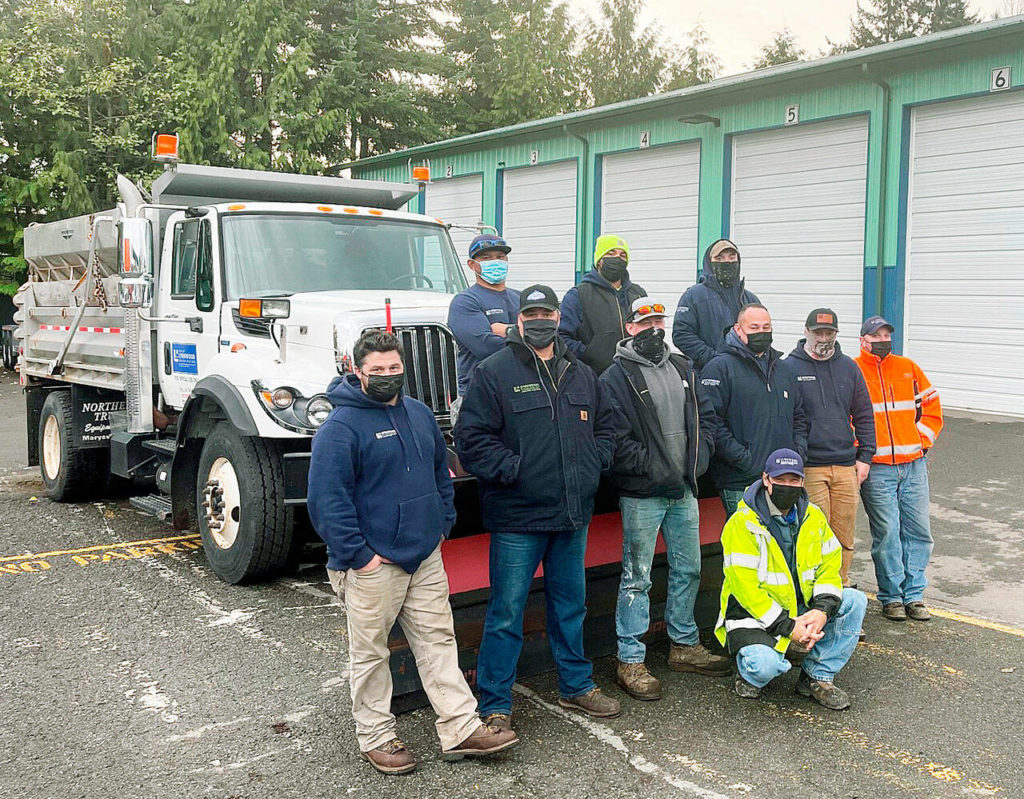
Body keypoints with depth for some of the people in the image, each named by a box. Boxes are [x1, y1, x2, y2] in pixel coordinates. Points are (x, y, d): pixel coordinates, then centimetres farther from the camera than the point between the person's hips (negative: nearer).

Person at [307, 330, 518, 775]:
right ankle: (376, 737, 22)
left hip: (426, 557, 7)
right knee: (370, 653, 7)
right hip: (373, 564, -7)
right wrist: (358, 554, -18)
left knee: (438, 641, 10)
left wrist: (443, 523, 13)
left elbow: (440, 471, 22)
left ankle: (461, 730, 17)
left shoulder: (419, 413, 11)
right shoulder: (341, 426, -13)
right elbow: (327, 498, -18)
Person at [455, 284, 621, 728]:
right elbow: (471, 437, -11)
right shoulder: (494, 372, -6)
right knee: (507, 612, 0)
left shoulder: (581, 374, 13)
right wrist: (513, 469, -17)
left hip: (573, 515, 6)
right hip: (518, 515, -6)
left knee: (571, 604, 19)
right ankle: (495, 705, 12)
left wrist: (593, 462, 7)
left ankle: (576, 686, 36)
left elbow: (605, 424, 23)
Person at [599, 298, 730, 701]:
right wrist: (654, 470, -19)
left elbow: (703, 416, 16)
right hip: (641, 494, -7)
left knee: (688, 569, 16)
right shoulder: (616, 377, -8)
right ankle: (631, 661, 8)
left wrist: (697, 460, 1)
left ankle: (684, 645, 32)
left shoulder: (683, 369, 12)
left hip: (684, 489, 7)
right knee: (637, 577, -1)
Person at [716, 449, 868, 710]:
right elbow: (745, 588, -20)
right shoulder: (743, 523, -16)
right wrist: (789, 627, -23)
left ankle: (818, 677, -3)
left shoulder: (813, 517, 4)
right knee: (766, 665, -34)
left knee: (854, 601, -13)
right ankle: (749, 670, 5)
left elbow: (829, 567, 3)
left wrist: (821, 610, -17)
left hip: (800, 610, 6)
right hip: (753, 615, -6)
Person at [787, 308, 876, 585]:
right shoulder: (791, 367, -1)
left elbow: (864, 415, 16)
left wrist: (865, 456, 9)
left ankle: (841, 584, 21)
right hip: (808, 467, -4)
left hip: (846, 466, 4)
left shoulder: (849, 367, 12)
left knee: (845, 535, 8)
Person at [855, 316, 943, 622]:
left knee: (918, 530, 6)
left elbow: (932, 406, 17)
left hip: (913, 465, 4)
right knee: (886, 533, -2)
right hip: (876, 468, -4)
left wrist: (923, 441, 7)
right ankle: (891, 597, 10)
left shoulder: (908, 368, 12)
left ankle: (913, 595, 16)